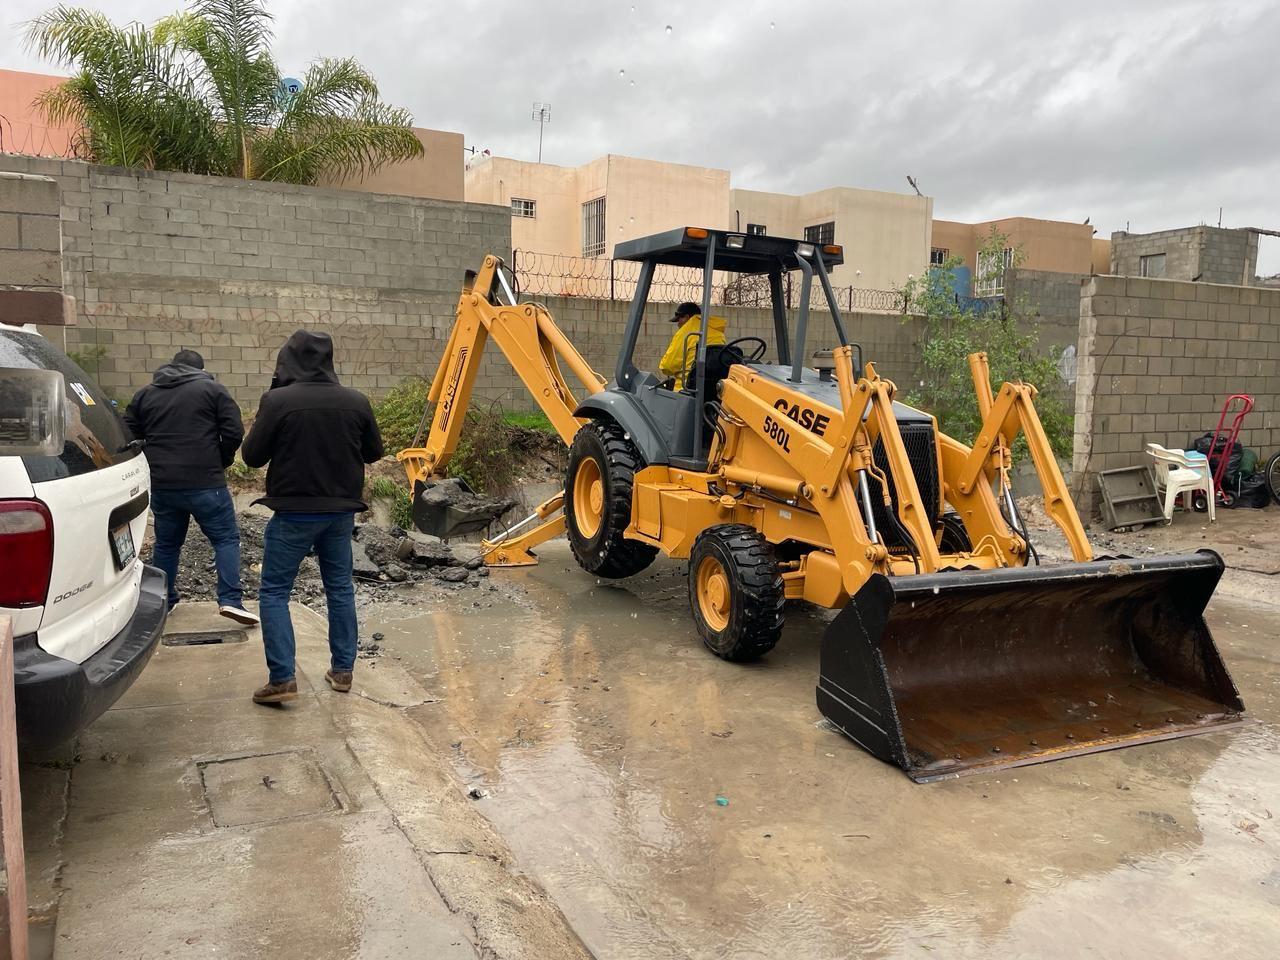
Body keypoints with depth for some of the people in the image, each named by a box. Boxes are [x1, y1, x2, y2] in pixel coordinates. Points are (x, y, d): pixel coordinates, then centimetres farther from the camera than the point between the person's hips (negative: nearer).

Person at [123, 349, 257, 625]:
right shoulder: (212, 389, 1)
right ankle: (230, 600, -8)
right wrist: (221, 462, 8)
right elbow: (234, 433, -7)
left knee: (166, 543, 18)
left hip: (161, 485, 4)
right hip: (205, 483, -4)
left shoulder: (144, 394, 13)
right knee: (226, 539, 3)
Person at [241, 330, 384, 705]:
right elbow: (374, 451, 9)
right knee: (340, 589, 15)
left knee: (274, 592, 6)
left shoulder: (277, 401, -14)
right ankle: (342, 669, 21)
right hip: (341, 511, 4)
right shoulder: (356, 401, -3)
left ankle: (282, 679, 1)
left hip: (294, 512, -4)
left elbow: (252, 456, -7)